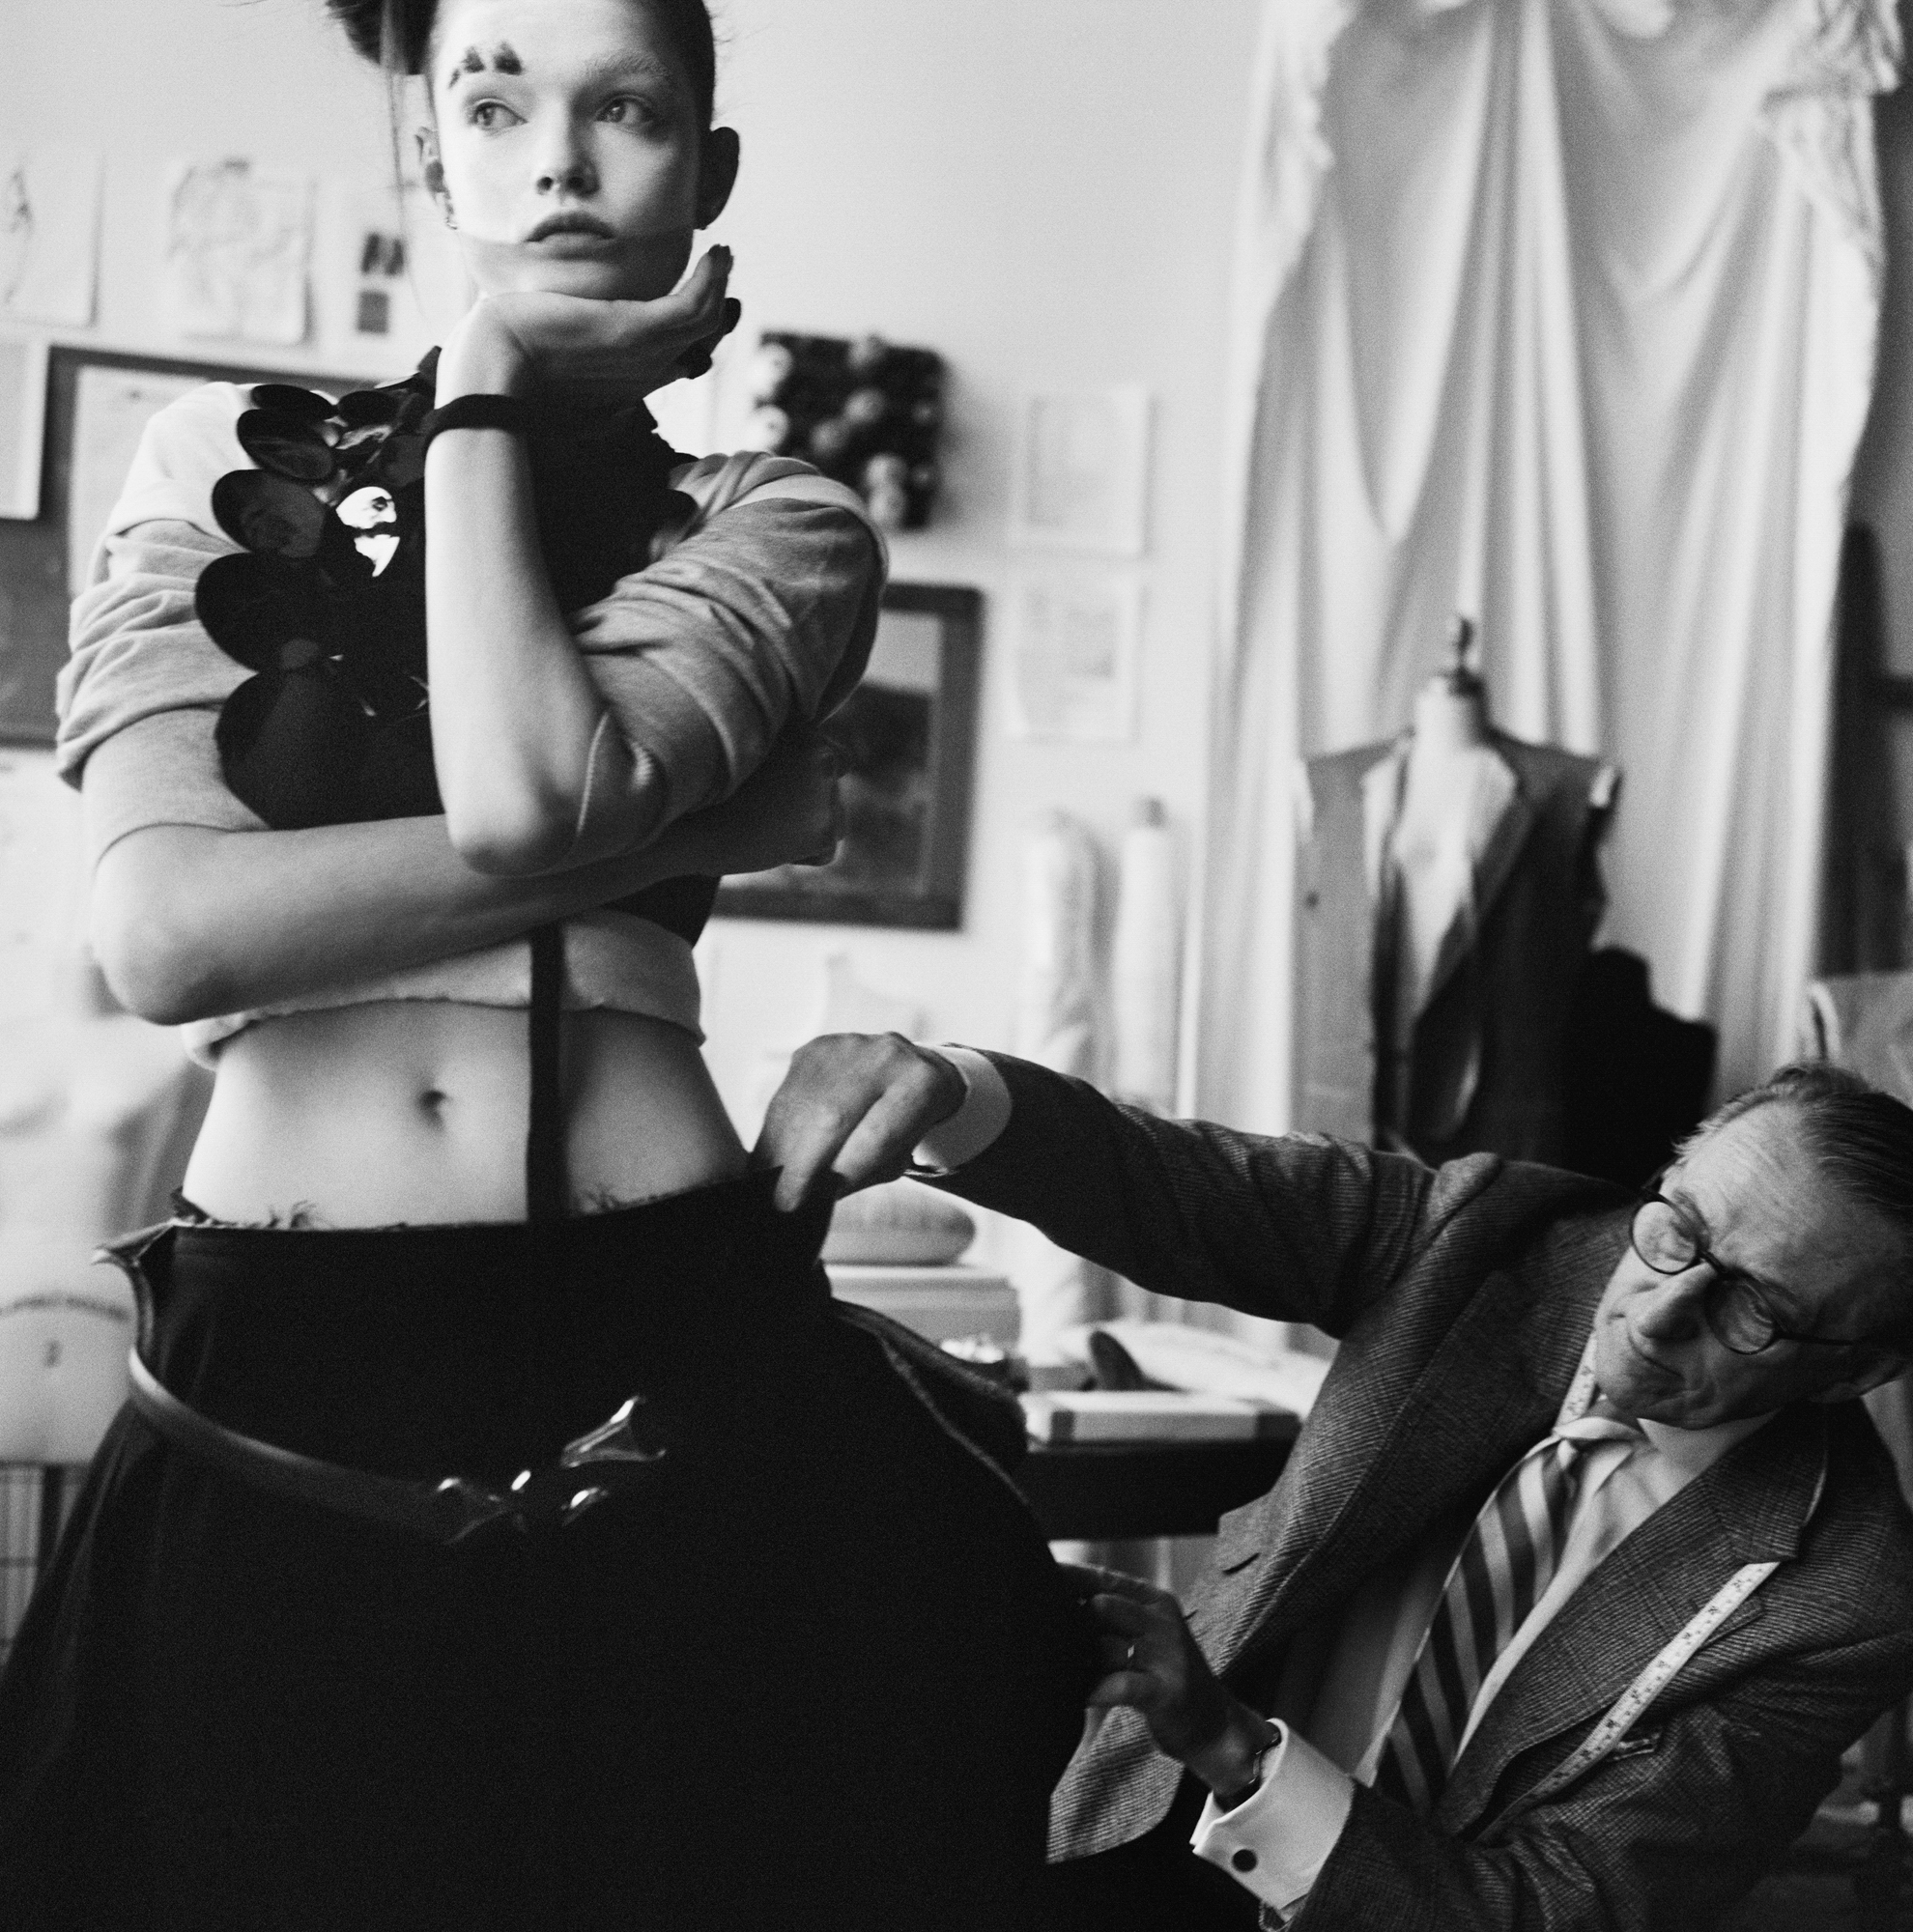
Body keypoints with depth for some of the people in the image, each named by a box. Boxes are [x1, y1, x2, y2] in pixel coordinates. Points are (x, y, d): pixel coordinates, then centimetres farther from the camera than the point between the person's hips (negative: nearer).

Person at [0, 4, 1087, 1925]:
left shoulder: (776, 525, 6)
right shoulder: (228, 464, 7)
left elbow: (534, 791, -15)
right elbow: (160, 927, -8)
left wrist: (491, 401, -1)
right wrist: (657, 831, -11)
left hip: (673, 1361, 0)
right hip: (273, 1382, 1)